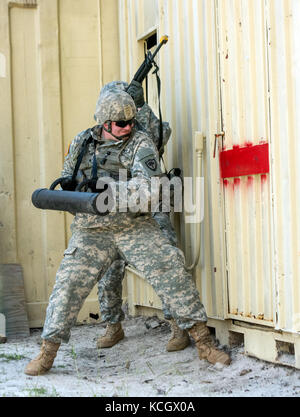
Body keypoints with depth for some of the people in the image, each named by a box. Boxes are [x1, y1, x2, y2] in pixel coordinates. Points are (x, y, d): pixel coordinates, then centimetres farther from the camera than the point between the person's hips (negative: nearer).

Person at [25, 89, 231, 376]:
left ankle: (204, 343, 0)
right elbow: (67, 178, 23)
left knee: (172, 273, -10)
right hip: (92, 232, 2)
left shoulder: (140, 143, -4)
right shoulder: (82, 142, 9)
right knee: (69, 284, -5)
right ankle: (46, 353, 7)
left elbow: (148, 187, -19)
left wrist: (105, 189, -27)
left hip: (136, 228, -2)